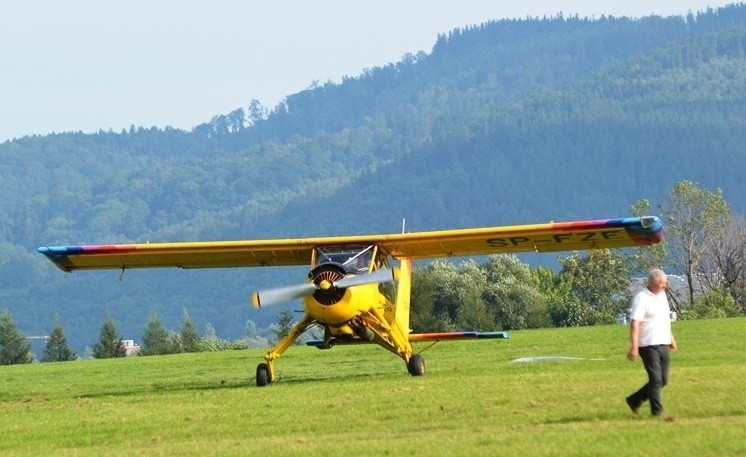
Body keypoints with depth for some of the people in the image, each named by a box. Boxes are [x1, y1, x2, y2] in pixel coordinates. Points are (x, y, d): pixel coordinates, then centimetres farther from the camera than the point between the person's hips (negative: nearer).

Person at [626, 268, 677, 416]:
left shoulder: (662, 295, 13)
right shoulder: (642, 298, -14)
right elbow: (635, 323, -19)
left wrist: (671, 338, 25)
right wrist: (634, 347, -25)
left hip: (662, 344, 8)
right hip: (648, 345, -8)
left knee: (663, 380, 10)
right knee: (656, 380, -8)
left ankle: (635, 401, 23)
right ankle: (657, 412, -3)